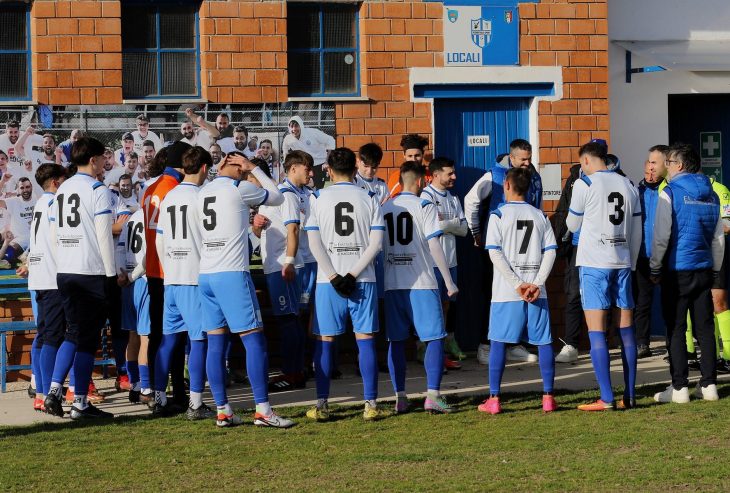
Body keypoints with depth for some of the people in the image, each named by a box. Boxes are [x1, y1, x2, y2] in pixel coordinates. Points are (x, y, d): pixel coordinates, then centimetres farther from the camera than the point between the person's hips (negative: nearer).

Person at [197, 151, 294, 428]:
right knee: (254, 341, -4)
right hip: (232, 274, -7)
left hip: (205, 274, 7)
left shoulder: (203, 193, 14)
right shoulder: (238, 189, -5)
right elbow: (277, 197, 9)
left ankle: (222, 411, 7)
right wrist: (254, 169, 14)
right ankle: (262, 410, -8)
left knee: (216, 344, 6)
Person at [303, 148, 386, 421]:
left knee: (324, 342, 6)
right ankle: (371, 405, 2)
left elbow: (314, 243, -6)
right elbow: (376, 243, -5)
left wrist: (334, 277, -7)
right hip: (363, 280, 1)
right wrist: (353, 274, -7)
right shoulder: (369, 199, 4)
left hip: (328, 279, -1)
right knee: (365, 340, 4)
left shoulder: (318, 199, 1)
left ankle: (322, 405, 6)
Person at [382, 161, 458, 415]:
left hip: (392, 284, 4)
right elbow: (434, 245, -10)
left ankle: (400, 397, 7)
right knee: (434, 338, 0)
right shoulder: (425, 206, -4)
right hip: (421, 283, -4)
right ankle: (433, 395, -9)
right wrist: (449, 282, -6)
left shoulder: (384, 208, 10)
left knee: (396, 341, 9)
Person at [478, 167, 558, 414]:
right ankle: (548, 397, 6)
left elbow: (495, 252, -10)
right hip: (537, 291, 3)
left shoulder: (499, 215, -2)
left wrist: (517, 284, -11)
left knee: (498, 343, 3)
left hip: (506, 292, -3)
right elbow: (550, 251, 1)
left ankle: (494, 399, 2)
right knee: (544, 342, 7)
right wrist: (536, 283, -5)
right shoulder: (540, 216, 9)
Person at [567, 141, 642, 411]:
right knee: (626, 331, 8)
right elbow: (637, 231, 13)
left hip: (594, 263, -5)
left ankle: (606, 398, -9)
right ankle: (629, 396, 9)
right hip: (622, 262, 5)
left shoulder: (584, 184, -5)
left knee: (597, 332, -5)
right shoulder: (628, 185, 11)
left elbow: (573, 225, 5)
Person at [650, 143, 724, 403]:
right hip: (704, 269, 5)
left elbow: (661, 236, -11)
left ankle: (679, 387, -1)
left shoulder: (670, 193, -9)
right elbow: (719, 238, 13)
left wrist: (655, 268, -2)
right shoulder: (711, 195, 10)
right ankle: (709, 384, 10)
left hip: (677, 269, -5)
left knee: (675, 329, 0)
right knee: (705, 327, 9)